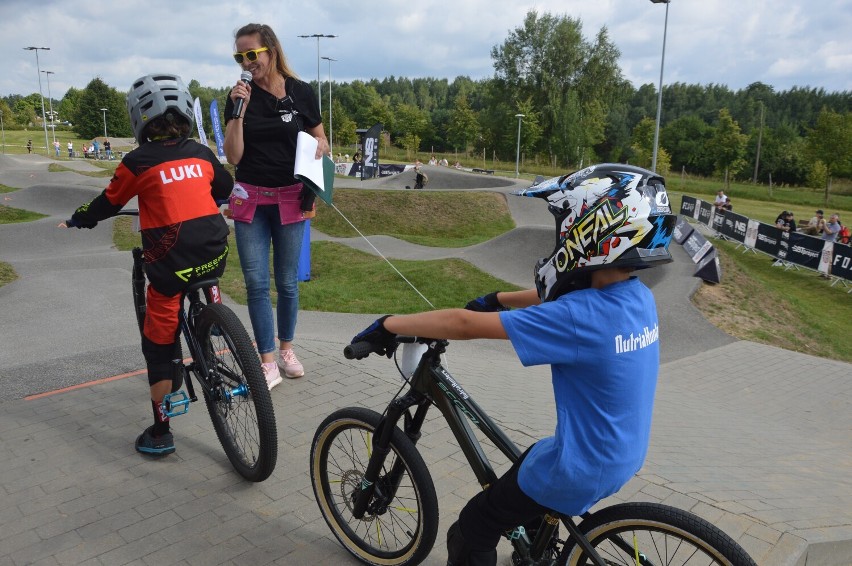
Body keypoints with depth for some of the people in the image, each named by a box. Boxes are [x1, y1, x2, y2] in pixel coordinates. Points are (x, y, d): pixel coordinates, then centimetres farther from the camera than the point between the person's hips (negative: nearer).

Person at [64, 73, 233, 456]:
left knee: (159, 347, 7)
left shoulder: (138, 162, -3)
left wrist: (79, 219, 29)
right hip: (215, 254, 4)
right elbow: (225, 188, 26)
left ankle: (160, 434, 16)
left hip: (172, 264, -4)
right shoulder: (201, 153, 9)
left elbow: (108, 204, 9)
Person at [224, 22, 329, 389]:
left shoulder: (301, 92, -2)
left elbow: (322, 142, 8)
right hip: (250, 200, 1)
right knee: (256, 283, -2)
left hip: (290, 199, -1)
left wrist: (319, 148, -15)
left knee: (287, 281, 8)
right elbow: (233, 156, -6)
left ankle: (286, 349, 28)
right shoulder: (239, 95, 0)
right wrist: (239, 111, -16)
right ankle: (267, 363, 8)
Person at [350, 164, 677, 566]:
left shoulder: (581, 317, -31)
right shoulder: (637, 296, -5)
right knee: (524, 472, 33)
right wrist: (495, 300, 18)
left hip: (583, 467, -8)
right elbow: (555, 298, 11)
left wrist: (388, 324, -18)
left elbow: (465, 325, -28)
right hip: (623, 454, 9)